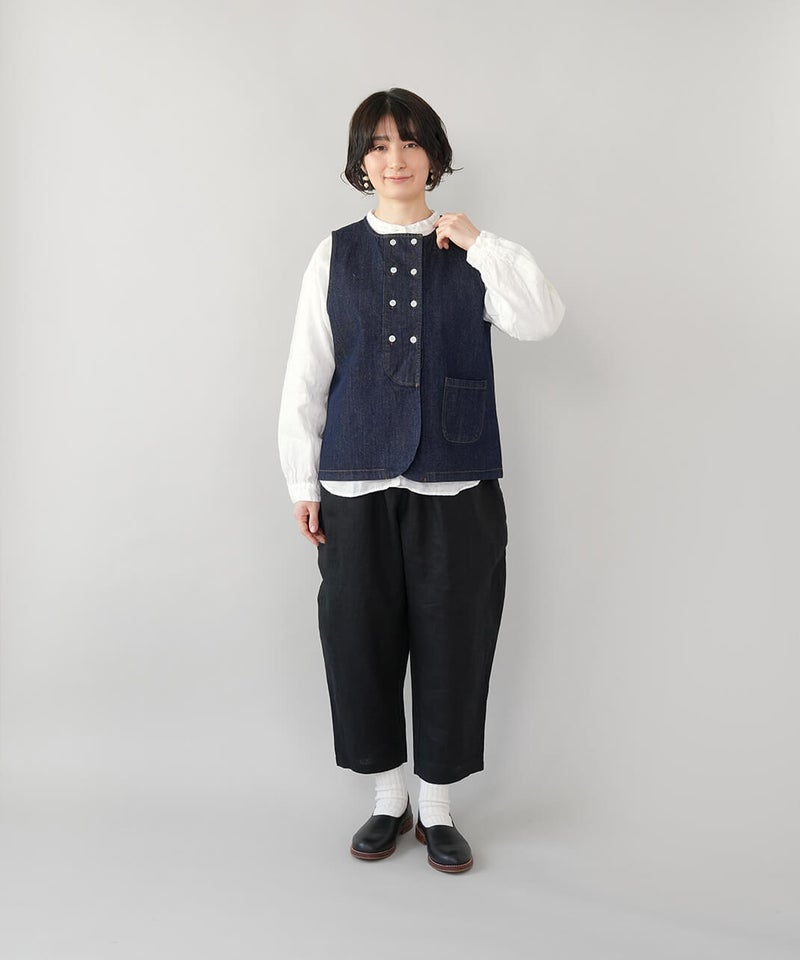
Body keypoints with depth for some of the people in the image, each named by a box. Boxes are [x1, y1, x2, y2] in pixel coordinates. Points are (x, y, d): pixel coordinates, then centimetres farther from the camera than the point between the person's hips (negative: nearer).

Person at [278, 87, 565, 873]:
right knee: (361, 643, 7)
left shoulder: (471, 255, 6)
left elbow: (541, 320, -10)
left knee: (452, 646, 5)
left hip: (456, 483, 0)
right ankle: (389, 802, 29)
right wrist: (303, 482, 4)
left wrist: (477, 242, -9)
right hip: (357, 484, 1)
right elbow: (305, 376, 6)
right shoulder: (336, 255, 6)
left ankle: (436, 809, 26)